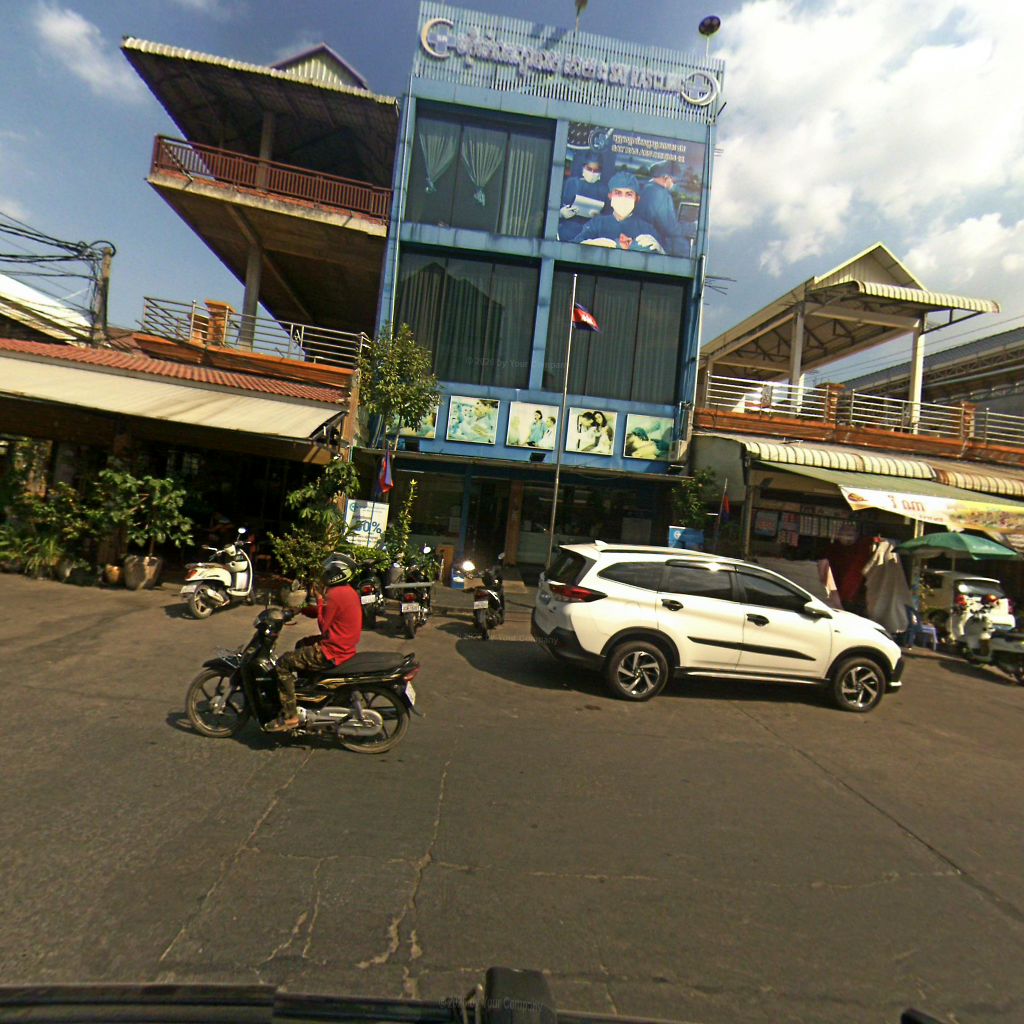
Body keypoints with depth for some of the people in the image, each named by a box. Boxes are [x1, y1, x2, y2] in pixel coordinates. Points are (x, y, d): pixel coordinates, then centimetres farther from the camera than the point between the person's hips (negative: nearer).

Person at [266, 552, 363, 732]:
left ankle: (289, 716, -5)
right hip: (345, 645, 10)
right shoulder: (348, 590, 10)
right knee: (301, 645, 31)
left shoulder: (334, 594, -21)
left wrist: (319, 598, -9)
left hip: (333, 652, -10)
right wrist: (301, 609, 7)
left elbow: (323, 626, -15)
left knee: (283, 663, -6)